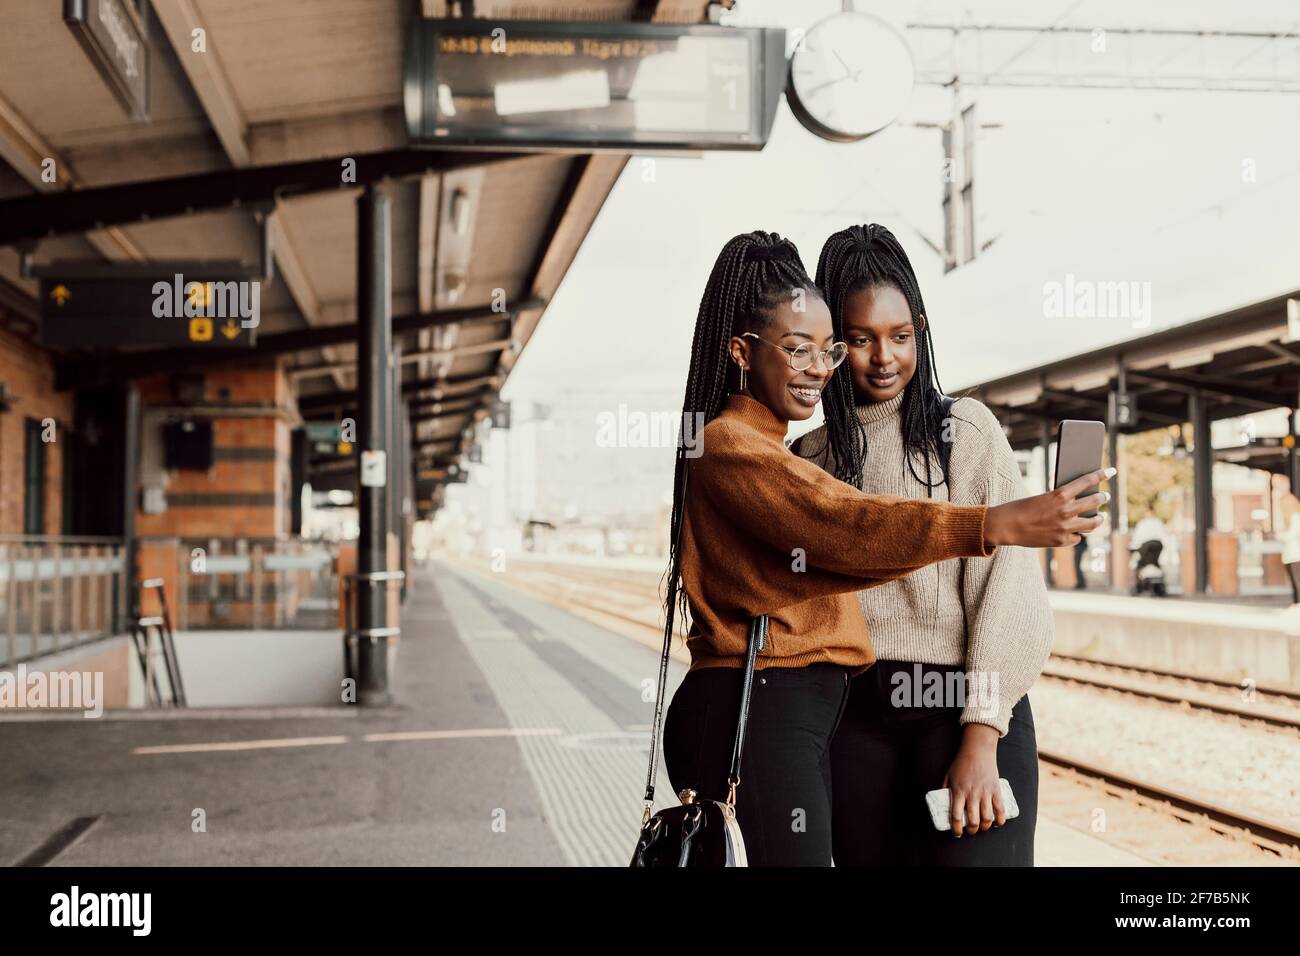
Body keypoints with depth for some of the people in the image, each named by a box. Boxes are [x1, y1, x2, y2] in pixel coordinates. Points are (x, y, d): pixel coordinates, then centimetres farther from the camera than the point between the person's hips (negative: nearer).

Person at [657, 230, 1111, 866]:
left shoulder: (768, 453, 23)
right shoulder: (730, 448, -10)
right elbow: (842, 526, -25)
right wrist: (1000, 524, -34)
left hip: (794, 713, 10)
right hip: (756, 716, -10)